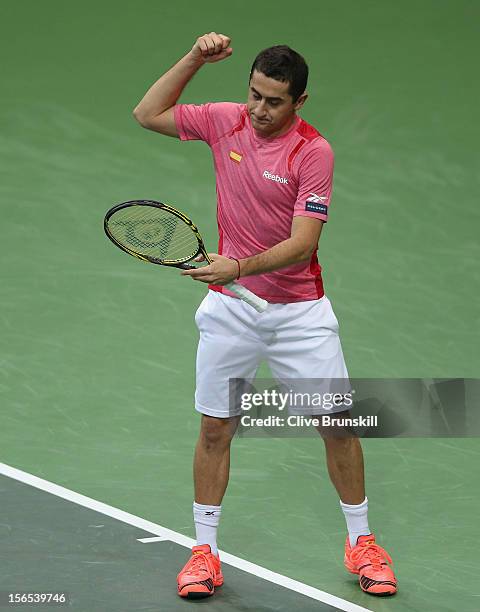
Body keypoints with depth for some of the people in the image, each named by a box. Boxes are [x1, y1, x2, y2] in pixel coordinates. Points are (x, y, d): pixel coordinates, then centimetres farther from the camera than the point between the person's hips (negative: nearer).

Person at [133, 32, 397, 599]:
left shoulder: (314, 152, -15)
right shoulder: (225, 121, -2)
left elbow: (302, 244, -21)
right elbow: (148, 113, 4)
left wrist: (240, 266, -35)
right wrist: (195, 58, -6)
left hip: (299, 308, -2)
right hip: (230, 307, 2)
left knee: (338, 424, 0)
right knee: (215, 428, 4)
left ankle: (360, 542, 17)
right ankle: (204, 550, 16)